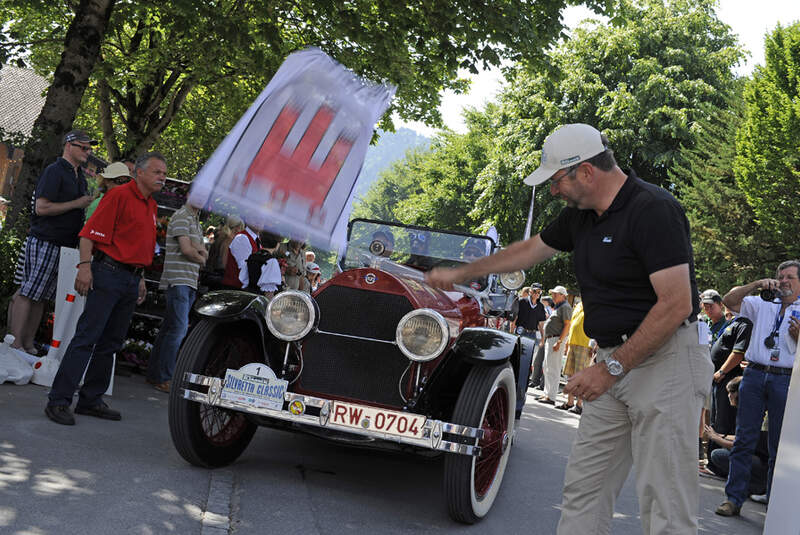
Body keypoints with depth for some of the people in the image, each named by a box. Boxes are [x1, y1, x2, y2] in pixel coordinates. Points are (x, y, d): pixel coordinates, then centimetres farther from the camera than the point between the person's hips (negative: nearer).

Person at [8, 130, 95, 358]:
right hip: (45, 242, -9)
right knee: (28, 293, -7)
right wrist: (77, 204, -14)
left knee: (42, 297, 8)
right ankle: (15, 344, -7)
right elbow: (42, 208, -17)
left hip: (64, 245, 9)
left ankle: (28, 344, 11)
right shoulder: (54, 171, -9)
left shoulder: (80, 177, 19)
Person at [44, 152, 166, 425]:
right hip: (109, 273, -8)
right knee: (86, 338, -10)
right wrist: (85, 265, -22)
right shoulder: (120, 195, -7)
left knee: (110, 343, 10)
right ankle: (59, 400, -9)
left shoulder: (151, 206, 19)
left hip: (132, 278, 8)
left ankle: (91, 400, 16)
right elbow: (89, 233, -13)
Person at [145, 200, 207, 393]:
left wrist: (199, 249, -5)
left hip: (190, 283, 9)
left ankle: (154, 374, 14)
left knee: (169, 327, 10)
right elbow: (186, 249, -15)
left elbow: (204, 252, 18)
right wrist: (201, 258, 4)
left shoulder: (196, 221, 23)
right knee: (178, 328, -14)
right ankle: (164, 379, -12)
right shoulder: (181, 216, -6)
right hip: (178, 280, -9)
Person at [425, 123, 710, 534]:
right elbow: (530, 250, 28)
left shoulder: (653, 210, -17)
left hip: (663, 361, -9)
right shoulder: (580, 215, 11)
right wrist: (460, 273, 33)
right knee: (582, 488, 9)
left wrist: (611, 368, -20)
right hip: (616, 362, 9)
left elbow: (676, 304, -22)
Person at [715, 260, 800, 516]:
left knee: (779, 445, 2)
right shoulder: (762, 305, 14)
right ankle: (734, 498, 4)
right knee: (744, 438, 1)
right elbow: (729, 300, 3)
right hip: (754, 375, 2)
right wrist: (757, 284, -6)